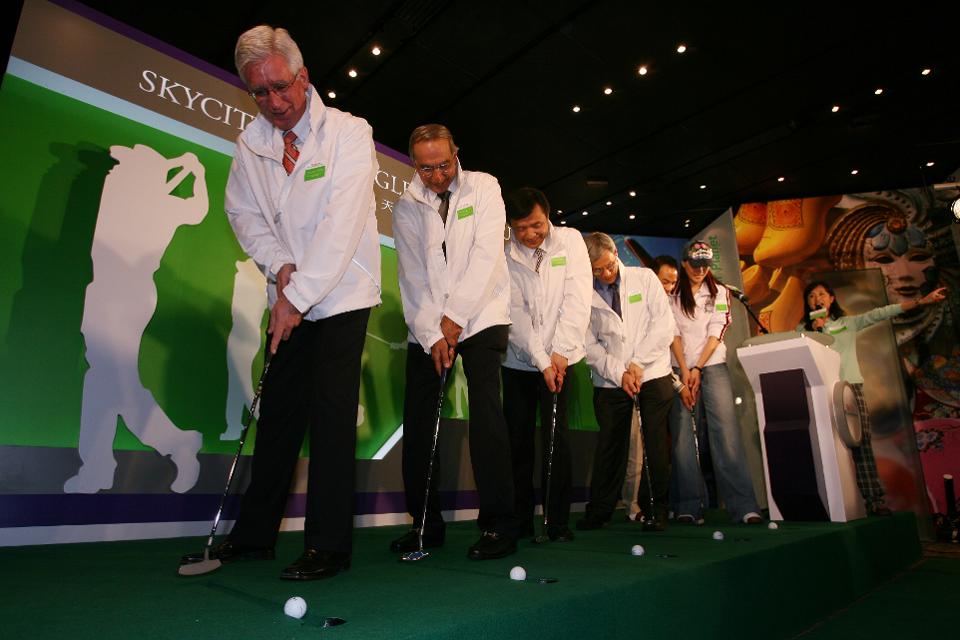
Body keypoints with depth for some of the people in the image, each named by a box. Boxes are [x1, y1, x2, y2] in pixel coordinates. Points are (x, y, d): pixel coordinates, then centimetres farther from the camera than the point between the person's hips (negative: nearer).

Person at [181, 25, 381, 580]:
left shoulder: (350, 133, -11)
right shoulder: (252, 143, 6)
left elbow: (341, 225, -20)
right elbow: (244, 212, 7)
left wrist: (299, 294, -23)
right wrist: (280, 266, -11)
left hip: (341, 294, -5)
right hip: (291, 297, 6)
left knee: (331, 414, -9)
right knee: (278, 410, 9)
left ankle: (329, 546, 2)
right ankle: (255, 533, 22)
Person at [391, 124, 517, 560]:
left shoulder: (483, 187, 1)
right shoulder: (406, 207, 6)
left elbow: (486, 255, -10)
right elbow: (412, 276, -2)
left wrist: (455, 316, -14)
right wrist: (432, 333, -13)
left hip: (482, 317, -3)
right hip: (427, 326, 3)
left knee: (485, 413, -16)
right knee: (418, 421, 0)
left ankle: (498, 525, -7)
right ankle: (426, 524, 13)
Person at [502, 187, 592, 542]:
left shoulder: (570, 240, -2)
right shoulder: (505, 256, -4)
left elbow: (577, 298, -8)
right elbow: (515, 314, -10)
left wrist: (559, 351, -14)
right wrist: (541, 360, -16)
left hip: (558, 357, 0)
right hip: (518, 361, 1)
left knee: (557, 438, -6)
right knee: (519, 439, 2)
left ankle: (558, 521, 5)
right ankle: (521, 519, 13)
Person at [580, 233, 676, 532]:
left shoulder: (645, 278, 3)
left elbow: (664, 324, -4)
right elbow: (590, 345, -1)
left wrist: (637, 362, -10)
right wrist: (619, 373, -12)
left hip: (653, 374, 0)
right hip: (610, 381, 0)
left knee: (655, 443, -1)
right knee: (609, 444, 2)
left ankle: (656, 510, 13)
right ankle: (599, 511, 13)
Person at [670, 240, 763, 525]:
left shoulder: (719, 292, 12)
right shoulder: (672, 295, 9)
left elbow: (716, 332, 1)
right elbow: (673, 333, 1)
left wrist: (697, 368, -8)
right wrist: (685, 370, -10)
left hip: (713, 367, 0)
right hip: (680, 369, 0)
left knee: (726, 432, -10)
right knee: (683, 436, -3)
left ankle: (743, 506, -10)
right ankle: (688, 506, 0)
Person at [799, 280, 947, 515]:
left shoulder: (848, 323, 17)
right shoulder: (803, 329, 15)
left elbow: (879, 314, 7)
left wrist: (921, 301, -1)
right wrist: (813, 331, -4)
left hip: (851, 387, 1)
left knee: (862, 441, -8)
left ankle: (874, 499, -7)